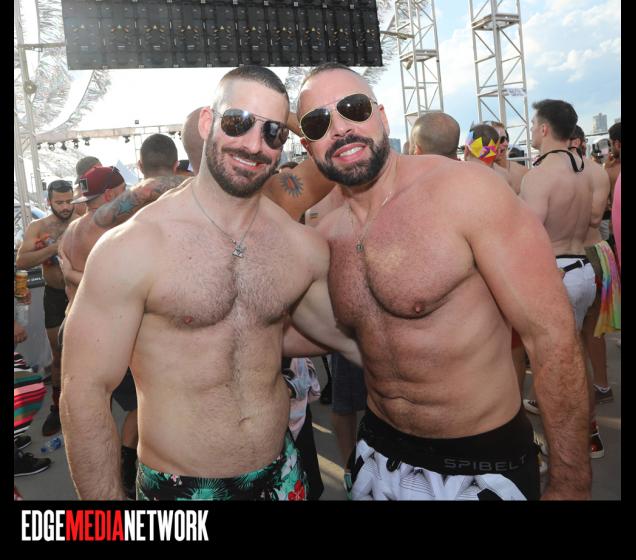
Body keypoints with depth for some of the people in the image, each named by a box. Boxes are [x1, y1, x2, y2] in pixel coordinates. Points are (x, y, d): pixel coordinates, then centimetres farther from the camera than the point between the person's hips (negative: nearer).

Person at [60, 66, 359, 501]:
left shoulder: (305, 246, -6)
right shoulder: (131, 246, -17)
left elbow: (349, 338, 8)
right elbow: (85, 394, -13)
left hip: (281, 474, 4)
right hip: (178, 485, -3)